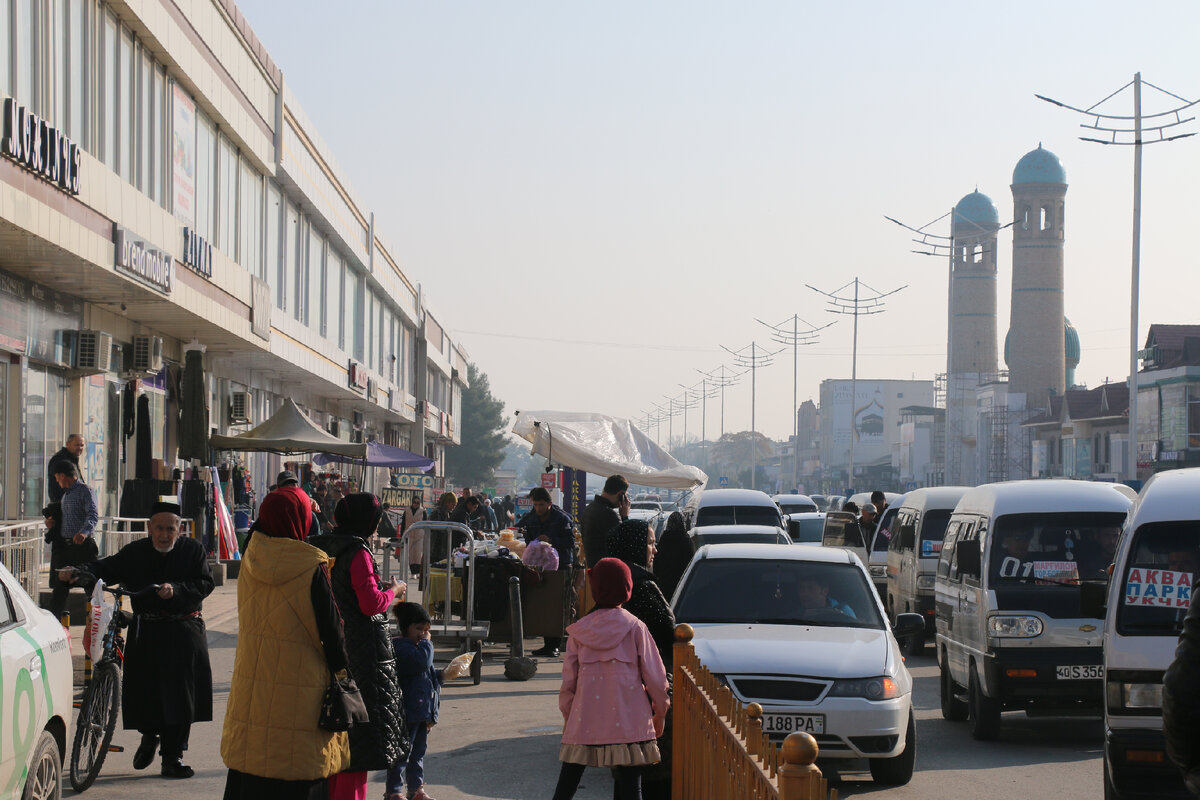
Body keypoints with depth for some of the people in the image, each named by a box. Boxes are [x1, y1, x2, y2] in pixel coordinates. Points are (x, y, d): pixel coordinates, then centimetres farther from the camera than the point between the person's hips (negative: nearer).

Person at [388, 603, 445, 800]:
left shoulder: (416, 646, 19)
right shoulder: (401, 647, -14)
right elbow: (421, 662, -30)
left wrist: (441, 675, 15)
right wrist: (427, 642, -15)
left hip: (423, 710, 10)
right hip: (408, 711, -10)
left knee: (419, 750, 16)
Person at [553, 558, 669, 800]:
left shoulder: (579, 630, 2)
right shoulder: (634, 628, -4)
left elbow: (569, 680, 5)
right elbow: (654, 674, -1)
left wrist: (567, 716, 18)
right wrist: (660, 712, 13)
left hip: (584, 723, 2)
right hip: (628, 722, -2)